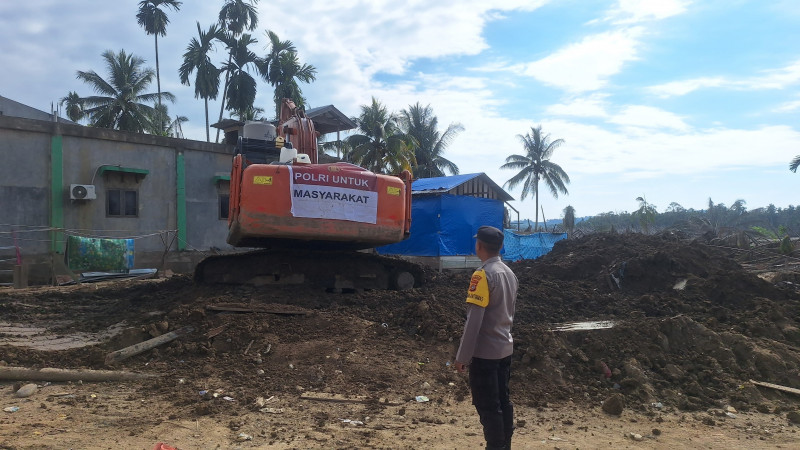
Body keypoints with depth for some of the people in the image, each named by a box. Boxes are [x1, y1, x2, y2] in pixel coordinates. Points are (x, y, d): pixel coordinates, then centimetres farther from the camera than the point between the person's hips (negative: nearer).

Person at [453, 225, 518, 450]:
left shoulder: (483, 275, -19)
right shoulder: (509, 273, 7)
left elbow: (473, 320, -21)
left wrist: (462, 356, -15)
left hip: (484, 353, -8)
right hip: (504, 349, 9)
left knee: (488, 407, 0)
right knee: (503, 401, 16)